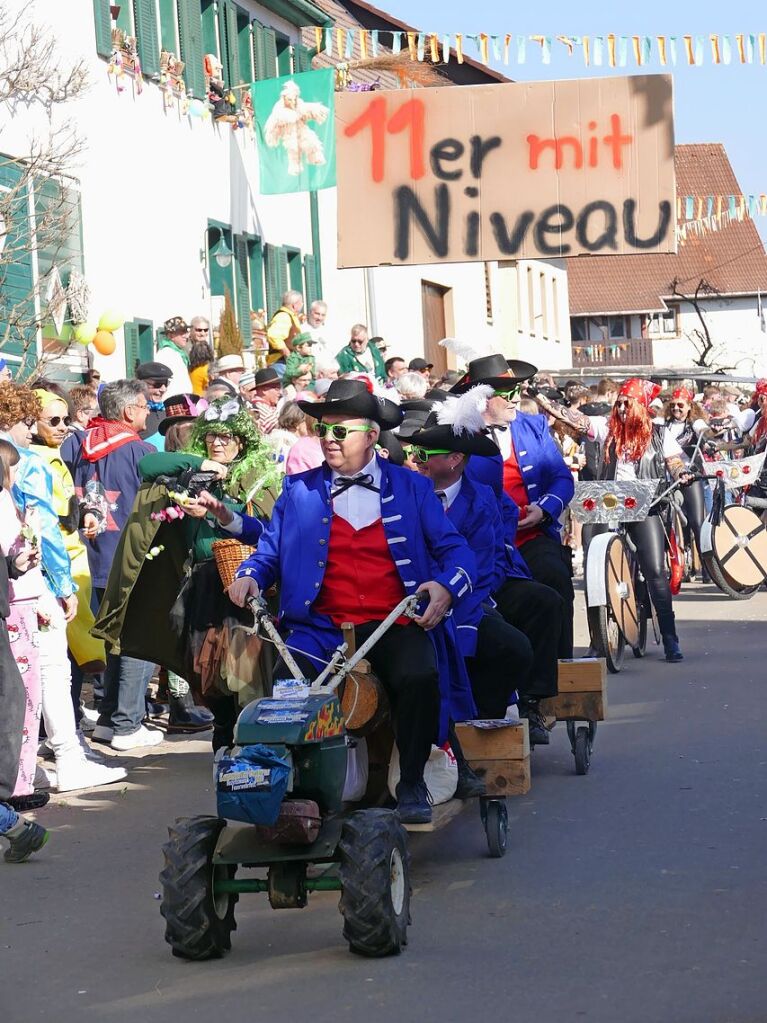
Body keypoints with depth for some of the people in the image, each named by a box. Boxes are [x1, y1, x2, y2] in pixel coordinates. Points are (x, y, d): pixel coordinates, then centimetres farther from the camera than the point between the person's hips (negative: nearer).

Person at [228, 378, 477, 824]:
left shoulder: (412, 488, 12)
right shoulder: (299, 488, 16)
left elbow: (455, 549, 7)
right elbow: (270, 551, 20)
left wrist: (447, 586, -14)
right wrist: (250, 576, -3)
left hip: (395, 624, -1)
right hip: (320, 627, 1)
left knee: (420, 676, -33)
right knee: (285, 681, -31)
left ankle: (412, 784, -11)